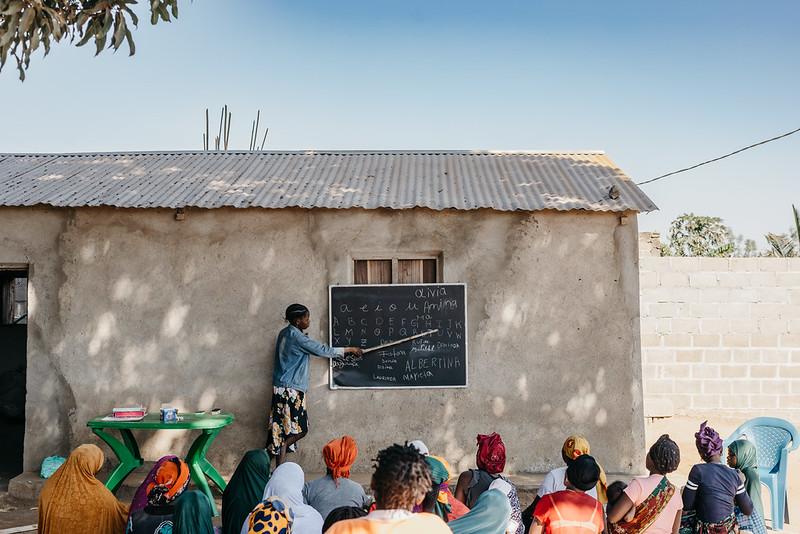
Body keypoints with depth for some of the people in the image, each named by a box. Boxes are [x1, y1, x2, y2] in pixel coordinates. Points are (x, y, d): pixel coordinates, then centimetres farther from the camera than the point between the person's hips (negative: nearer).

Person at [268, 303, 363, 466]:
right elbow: (324, 351, -11)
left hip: (281, 387, 9)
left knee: (281, 428, 7)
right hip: (291, 389, -9)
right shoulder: (298, 338, -16)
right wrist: (349, 349, -2)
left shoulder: (285, 333, 12)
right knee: (300, 429, -3)